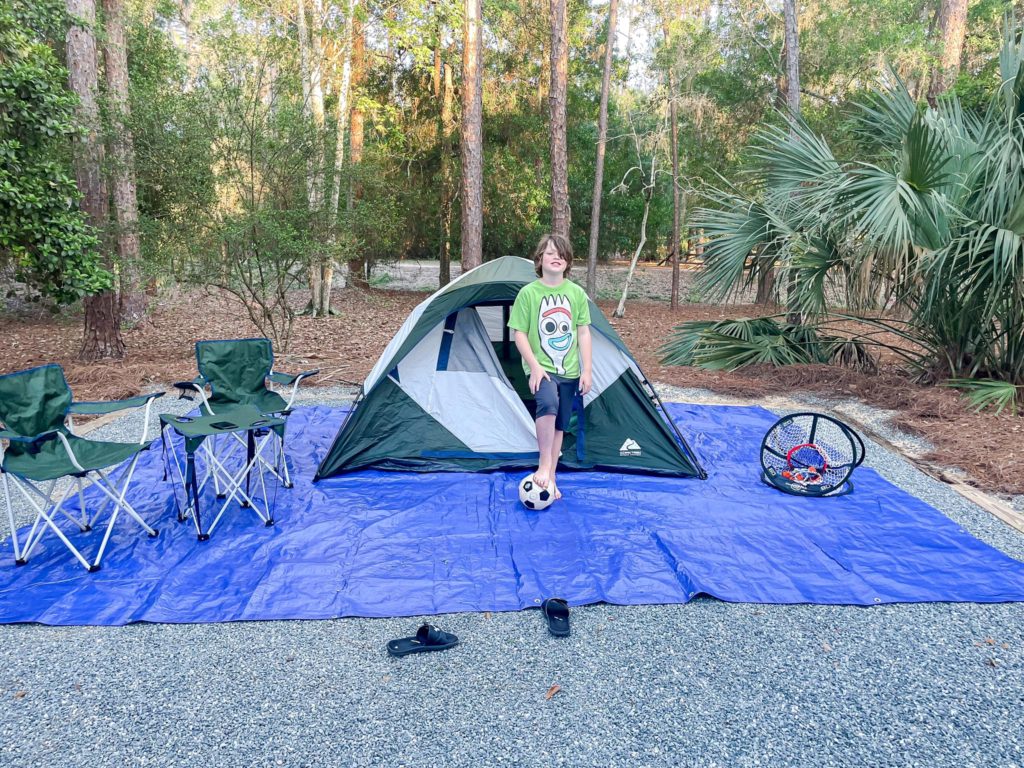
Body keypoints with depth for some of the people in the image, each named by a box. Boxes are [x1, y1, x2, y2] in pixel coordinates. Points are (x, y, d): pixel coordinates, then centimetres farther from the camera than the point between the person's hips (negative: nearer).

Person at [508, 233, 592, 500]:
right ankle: (544, 468, -19)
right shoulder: (528, 293, -7)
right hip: (541, 369, -4)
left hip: (568, 370, 4)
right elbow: (520, 333, -6)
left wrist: (586, 370, -2)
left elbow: (583, 333, 4)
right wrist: (534, 366, -16)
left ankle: (550, 480, 24)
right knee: (548, 404, -32)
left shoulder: (577, 293, 2)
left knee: (559, 426, 10)